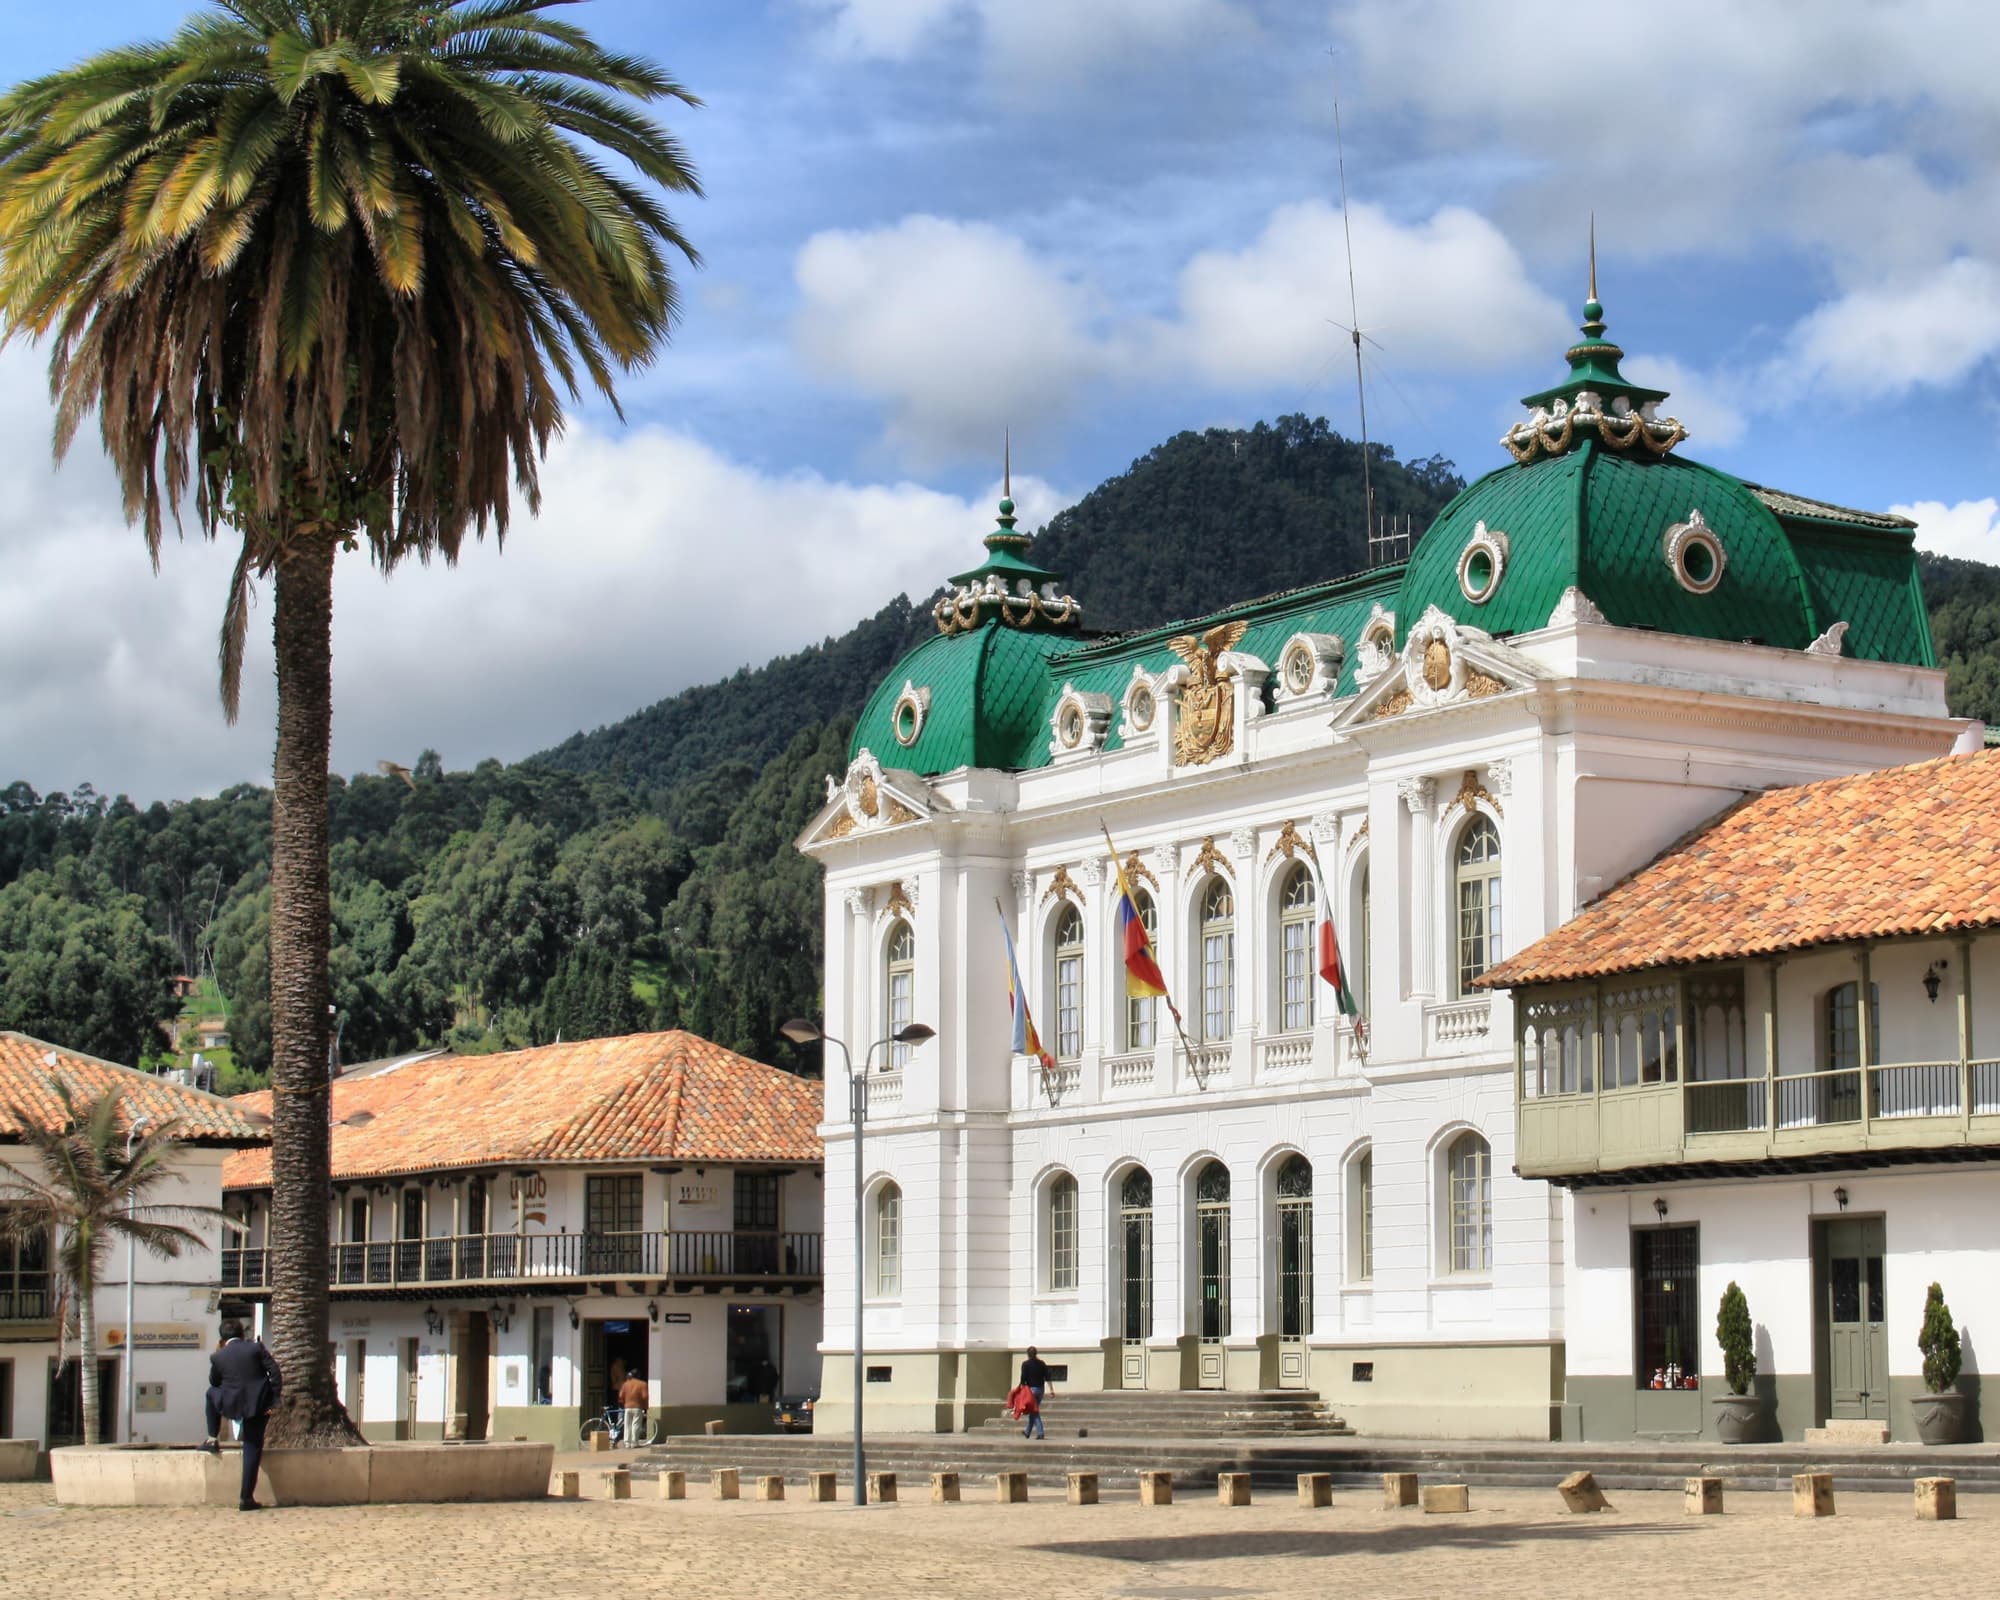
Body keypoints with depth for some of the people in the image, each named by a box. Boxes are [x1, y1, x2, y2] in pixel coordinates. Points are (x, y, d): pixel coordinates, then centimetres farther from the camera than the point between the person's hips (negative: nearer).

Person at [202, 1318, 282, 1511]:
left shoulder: (218, 1357, -1)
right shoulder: (256, 1348, -2)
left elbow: (214, 1382, 14)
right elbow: (274, 1372, -7)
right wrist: (274, 1400, -3)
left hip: (232, 1406, 0)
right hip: (259, 1405, 0)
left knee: (212, 1393, 31)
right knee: (252, 1450, 8)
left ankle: (213, 1439, 29)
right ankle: (246, 1498, 4)